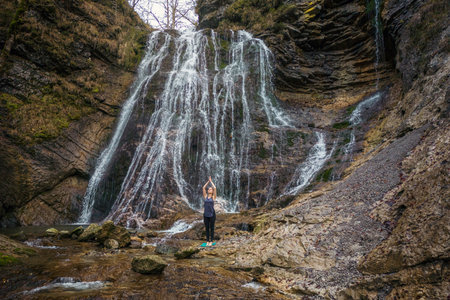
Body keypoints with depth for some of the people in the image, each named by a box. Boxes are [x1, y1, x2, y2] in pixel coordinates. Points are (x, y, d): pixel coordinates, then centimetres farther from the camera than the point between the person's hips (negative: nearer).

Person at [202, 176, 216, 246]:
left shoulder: (213, 197, 1)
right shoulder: (205, 196, 8)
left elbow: (215, 188, -8)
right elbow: (203, 188, 4)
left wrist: (211, 181, 2)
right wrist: (208, 181, 9)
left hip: (212, 214, -3)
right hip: (206, 214, 3)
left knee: (211, 228, 4)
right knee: (207, 228, 9)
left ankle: (211, 241, 13)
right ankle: (207, 241, 18)